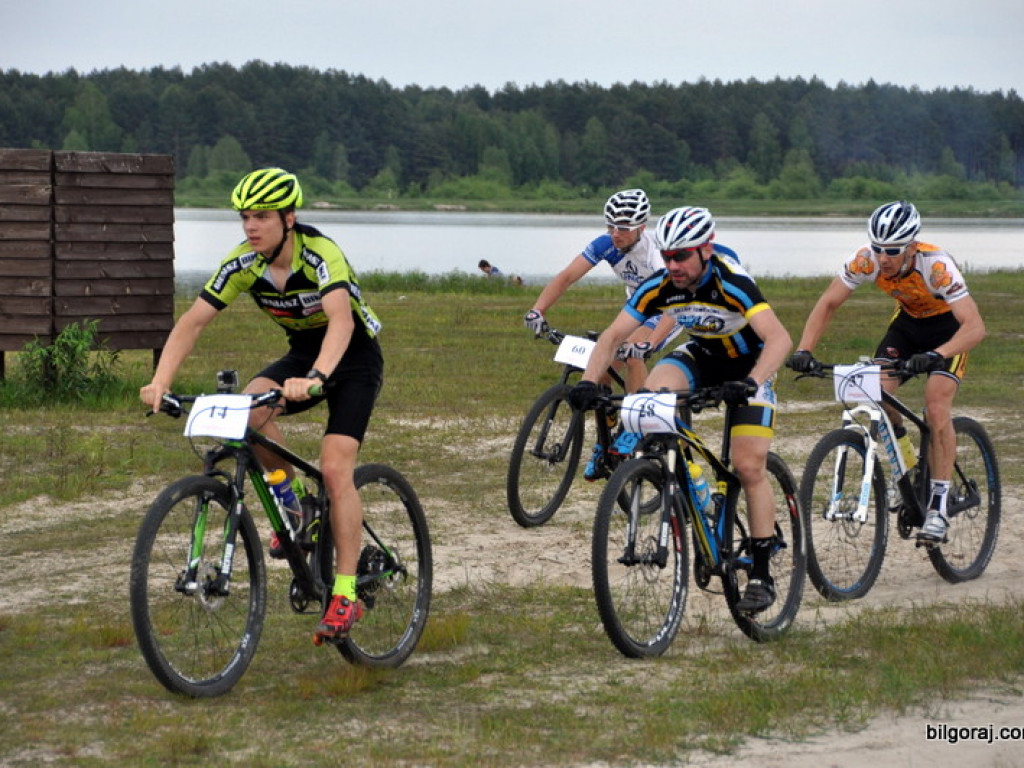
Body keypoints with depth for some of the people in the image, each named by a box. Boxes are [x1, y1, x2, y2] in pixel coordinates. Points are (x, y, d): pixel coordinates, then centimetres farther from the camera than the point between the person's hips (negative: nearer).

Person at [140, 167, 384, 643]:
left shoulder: (321, 255, -30)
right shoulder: (243, 265, -14)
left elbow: (341, 319, -46)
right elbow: (193, 322, -16)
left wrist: (315, 379, -63)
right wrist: (160, 382, -31)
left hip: (354, 358, -5)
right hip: (302, 354, 5)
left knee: (335, 468, -20)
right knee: (250, 407, -27)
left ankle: (345, 596, -15)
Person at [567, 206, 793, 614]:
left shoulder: (733, 284, -33)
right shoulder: (659, 287, -20)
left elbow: (779, 338, -44)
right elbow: (612, 336, -16)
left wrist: (750, 383, -59)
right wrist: (588, 382, -33)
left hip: (750, 363, -4)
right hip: (701, 355, 4)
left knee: (749, 467, -15)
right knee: (652, 393, -28)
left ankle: (762, 575, -6)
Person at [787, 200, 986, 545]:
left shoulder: (936, 265, -37)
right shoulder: (866, 259, -26)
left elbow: (975, 326, -42)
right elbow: (828, 303, -17)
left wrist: (936, 355, -59)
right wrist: (804, 350, -32)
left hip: (948, 327, -4)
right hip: (908, 321, 4)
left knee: (936, 408, -21)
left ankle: (939, 505, -13)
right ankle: (908, 468, 6)